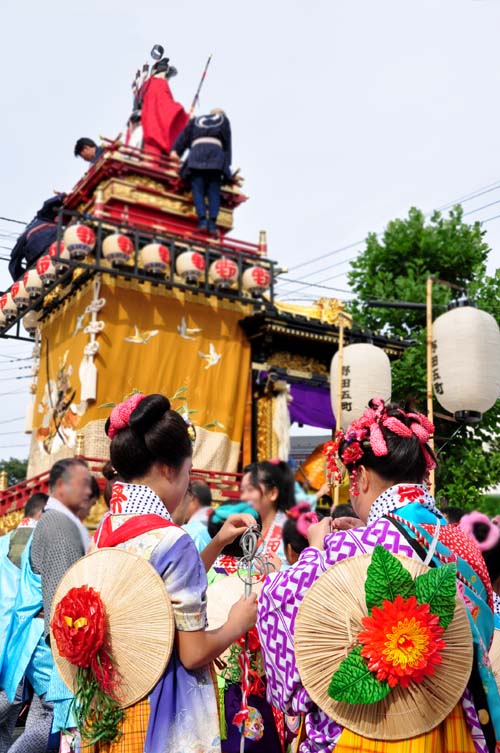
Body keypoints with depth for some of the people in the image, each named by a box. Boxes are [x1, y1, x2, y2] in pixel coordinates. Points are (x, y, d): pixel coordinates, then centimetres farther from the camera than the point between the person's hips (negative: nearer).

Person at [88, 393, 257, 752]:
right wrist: (238, 623, -1)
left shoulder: (105, 530, 1)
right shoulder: (171, 540, -22)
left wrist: (217, 544, 12)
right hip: (165, 710, -8)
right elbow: (194, 653, -19)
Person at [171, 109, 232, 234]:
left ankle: (202, 219, -22)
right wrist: (227, 163, 17)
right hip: (216, 151, -1)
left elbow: (185, 135, 17)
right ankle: (212, 222, -18)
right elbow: (227, 143, 19)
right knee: (214, 191, -4)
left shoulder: (196, 120, 31)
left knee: (198, 189, -6)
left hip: (197, 151, 1)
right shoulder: (224, 120, 28)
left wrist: (175, 150, 8)